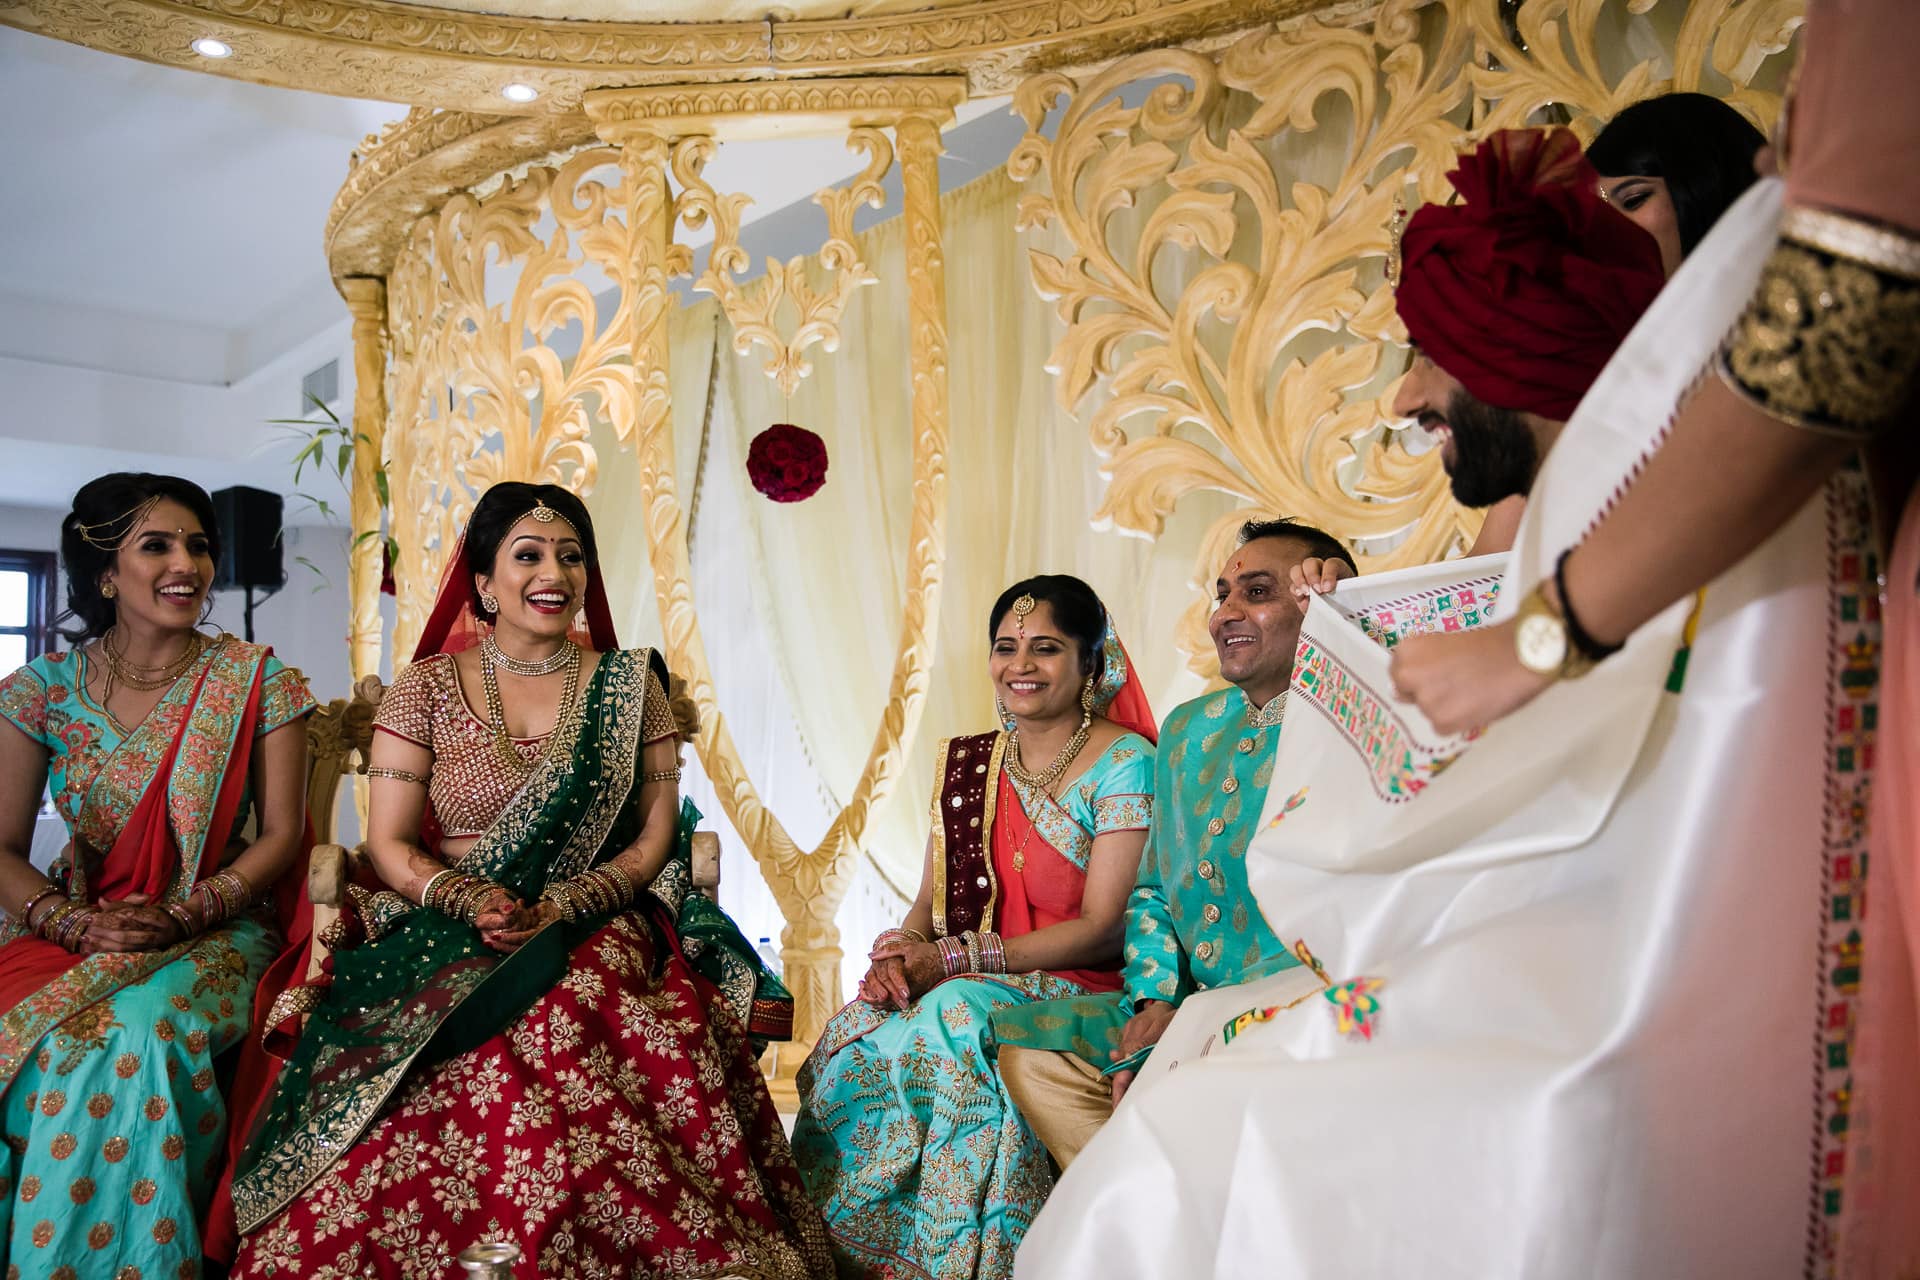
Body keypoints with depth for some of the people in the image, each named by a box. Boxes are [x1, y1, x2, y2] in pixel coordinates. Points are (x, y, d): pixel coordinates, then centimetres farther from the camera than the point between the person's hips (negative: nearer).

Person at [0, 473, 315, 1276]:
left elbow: (281, 835, -3)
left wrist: (182, 914, -17)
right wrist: (74, 921, -17)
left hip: (215, 931, -2)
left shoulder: (256, 681, -2)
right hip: (76, 928, 2)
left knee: (136, 1030, -31)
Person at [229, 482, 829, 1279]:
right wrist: (471, 903, -15)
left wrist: (558, 910, -11)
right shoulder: (428, 687, 9)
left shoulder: (630, 683, 9)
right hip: (447, 941, 1)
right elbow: (389, 843, 4)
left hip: (595, 935, 0)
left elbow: (654, 838, 4)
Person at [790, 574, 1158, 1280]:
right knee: (854, 1036, -24)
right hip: (959, 984, 5)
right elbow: (930, 901, 13)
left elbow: (1102, 929, -12)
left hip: (1073, 991, -5)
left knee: (950, 1021, -33)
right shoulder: (964, 762, 11)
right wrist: (898, 953, -12)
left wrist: (954, 958, -17)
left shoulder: (1125, 763, -7)